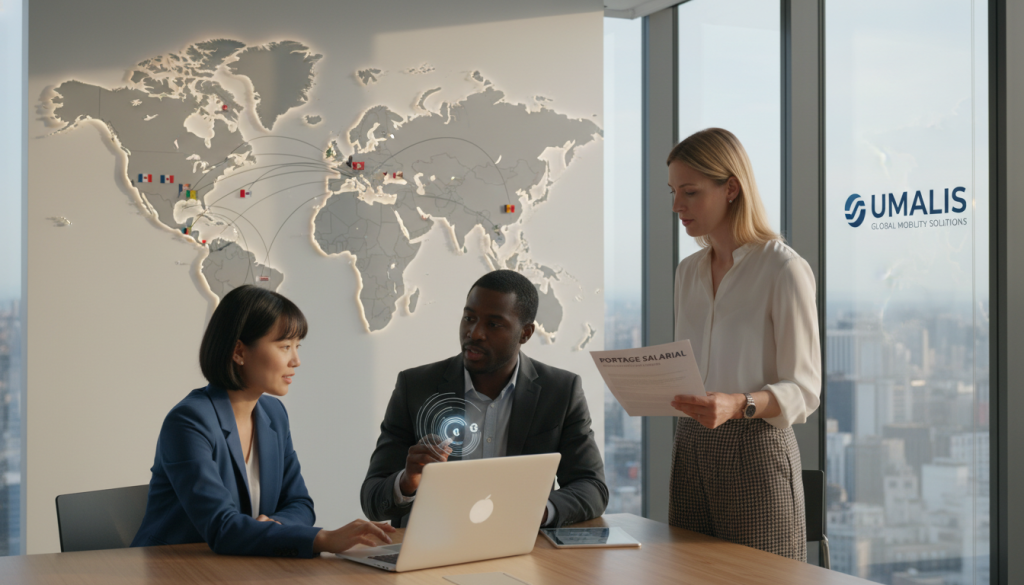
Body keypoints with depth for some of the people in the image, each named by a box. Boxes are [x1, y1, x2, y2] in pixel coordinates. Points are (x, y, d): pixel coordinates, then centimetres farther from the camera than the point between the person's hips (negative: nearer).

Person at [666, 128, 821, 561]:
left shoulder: (784, 270, -9)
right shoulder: (688, 272, 13)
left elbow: (803, 389, -12)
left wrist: (739, 405, -28)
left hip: (755, 450, -6)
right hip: (690, 448, 6)